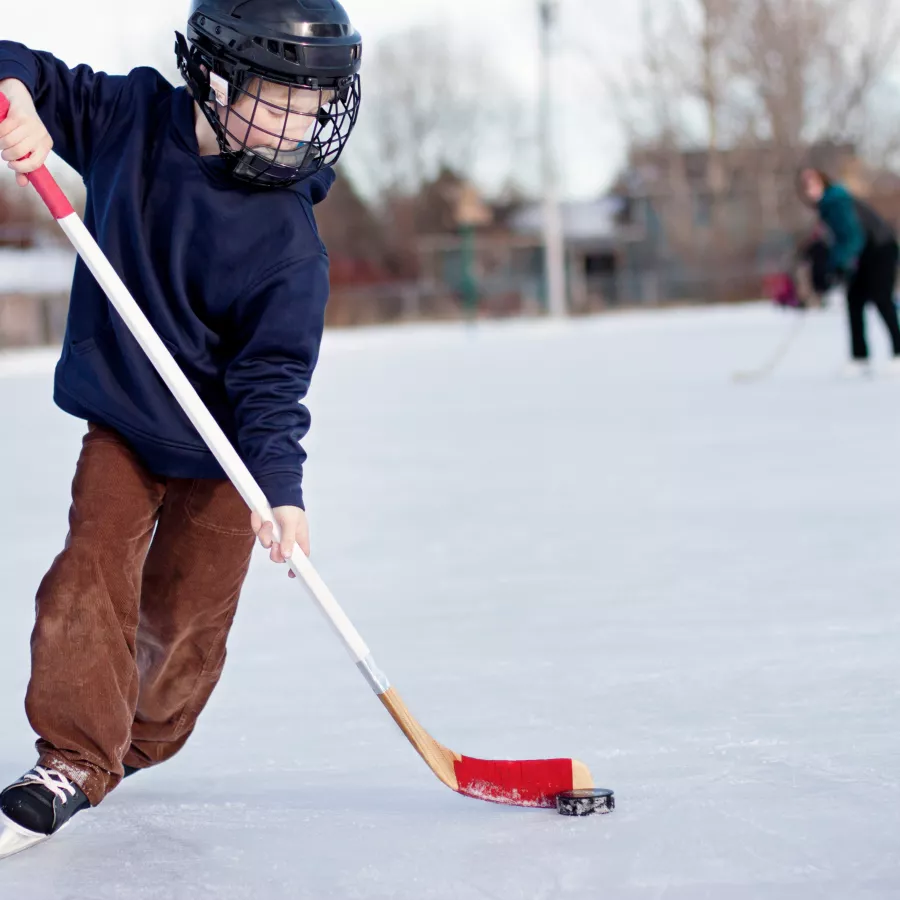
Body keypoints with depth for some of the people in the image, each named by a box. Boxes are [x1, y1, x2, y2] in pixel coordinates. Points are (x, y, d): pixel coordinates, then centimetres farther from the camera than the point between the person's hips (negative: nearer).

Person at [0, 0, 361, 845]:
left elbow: (271, 375, -19)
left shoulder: (286, 240, -19)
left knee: (184, 617, 3)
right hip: (121, 416, 2)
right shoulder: (130, 116, -11)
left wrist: (279, 484, -32)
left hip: (220, 444, -2)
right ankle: (74, 758, -2)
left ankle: (137, 743, 28)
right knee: (94, 573, -12)